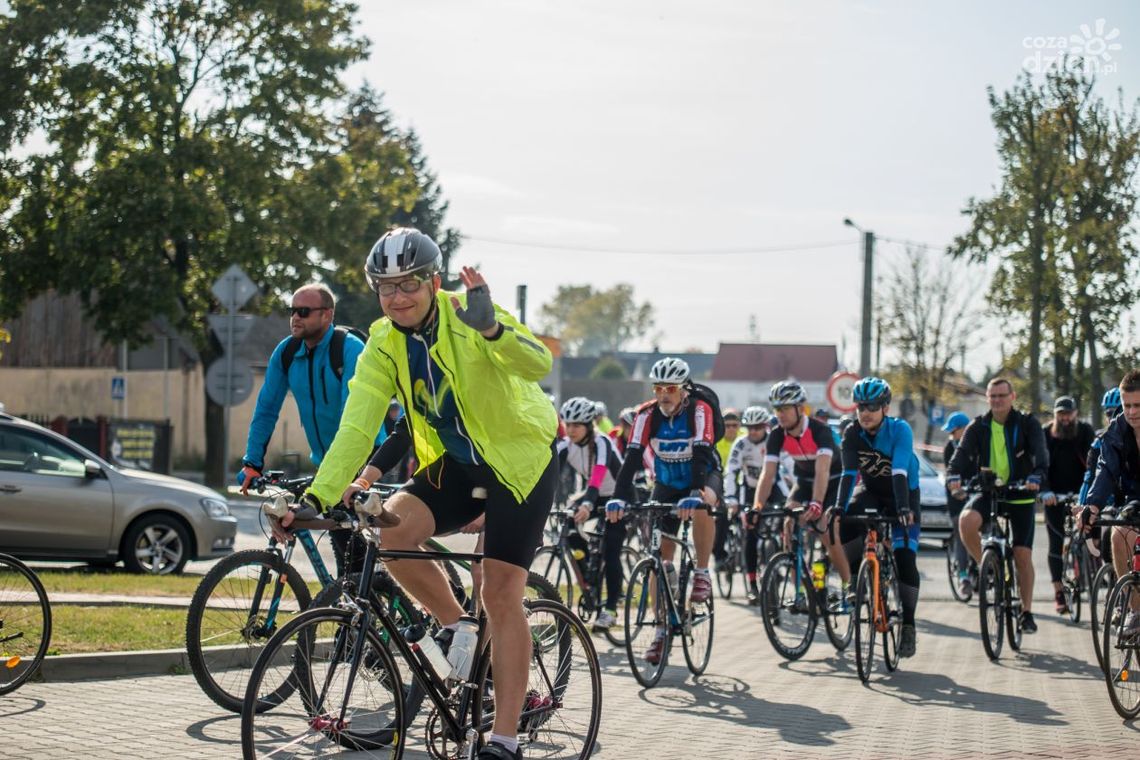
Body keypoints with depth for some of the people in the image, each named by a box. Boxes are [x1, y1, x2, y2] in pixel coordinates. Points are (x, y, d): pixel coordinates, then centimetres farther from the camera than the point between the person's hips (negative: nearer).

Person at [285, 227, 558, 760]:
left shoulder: (466, 316, -20)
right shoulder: (383, 345, -6)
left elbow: (538, 363, -35)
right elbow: (356, 426, -12)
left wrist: (491, 328, -54)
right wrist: (318, 497, -24)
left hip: (520, 459, -5)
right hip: (454, 464, 5)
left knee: (500, 595, -12)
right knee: (392, 530, -21)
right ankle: (456, 630, 3)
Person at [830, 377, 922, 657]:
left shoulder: (899, 430, -24)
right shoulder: (852, 434, -14)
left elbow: (900, 472, -35)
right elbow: (849, 473, -21)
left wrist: (903, 508, -46)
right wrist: (839, 506, -34)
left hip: (903, 493, -4)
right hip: (870, 491, 4)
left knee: (905, 559, -17)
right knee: (840, 531, -20)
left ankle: (908, 626, -6)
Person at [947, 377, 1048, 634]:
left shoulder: (1027, 424, -5)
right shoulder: (978, 427, 0)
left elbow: (1040, 453, -19)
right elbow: (963, 452, -12)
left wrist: (1036, 476, -40)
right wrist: (953, 475, -34)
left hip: (1020, 494, -1)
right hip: (987, 491, 1)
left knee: (1023, 555, -5)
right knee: (967, 520, -30)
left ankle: (1027, 612, 10)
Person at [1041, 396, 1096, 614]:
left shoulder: (1086, 432, -2)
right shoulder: (1045, 434, -4)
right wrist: (1044, 491, -28)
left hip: (1080, 492, 1)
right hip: (1055, 494, -1)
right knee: (1056, 542, -4)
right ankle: (1058, 592, -3)